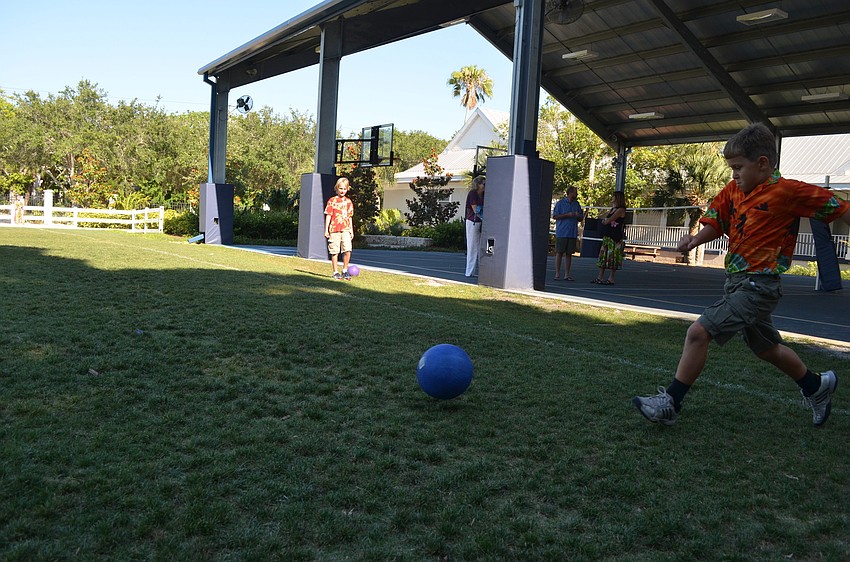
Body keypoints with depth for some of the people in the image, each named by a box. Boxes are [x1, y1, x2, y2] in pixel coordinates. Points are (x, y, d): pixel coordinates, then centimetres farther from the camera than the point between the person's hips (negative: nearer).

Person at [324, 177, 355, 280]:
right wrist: (326, 230, -3)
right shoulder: (332, 201, 2)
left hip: (346, 230, 2)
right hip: (334, 230, -2)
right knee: (335, 252, 2)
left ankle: (345, 271, 5)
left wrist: (351, 231, 16)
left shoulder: (349, 202, 13)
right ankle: (336, 272, 12)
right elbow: (328, 215, 1)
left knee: (347, 250, -10)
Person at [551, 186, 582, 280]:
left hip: (572, 233, 4)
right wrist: (567, 215, -12)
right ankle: (557, 273, 3)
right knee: (559, 252, -2)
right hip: (561, 233, -4)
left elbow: (580, 219, 18)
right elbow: (554, 216, -5)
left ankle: (567, 274, 7)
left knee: (569, 254, 4)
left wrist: (578, 216, -5)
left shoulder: (577, 205, 14)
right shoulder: (560, 203, 0)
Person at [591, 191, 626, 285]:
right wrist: (604, 220, 0)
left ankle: (611, 279, -2)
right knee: (603, 256, 8)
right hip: (607, 236, 9)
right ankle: (600, 277, 12)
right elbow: (603, 219, 20)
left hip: (615, 238, -9)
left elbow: (608, 220, -14)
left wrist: (605, 220, 5)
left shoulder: (620, 210, -9)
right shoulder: (612, 209, 19)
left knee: (613, 257, -6)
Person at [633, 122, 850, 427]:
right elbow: (715, 223, 6)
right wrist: (695, 239, -13)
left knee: (698, 332, -17)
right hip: (736, 281, 9)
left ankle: (670, 403, -7)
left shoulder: (788, 191, -12)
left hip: (758, 285, -9)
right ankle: (817, 387, 48)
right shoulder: (732, 191, 6)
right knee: (768, 349, 24)